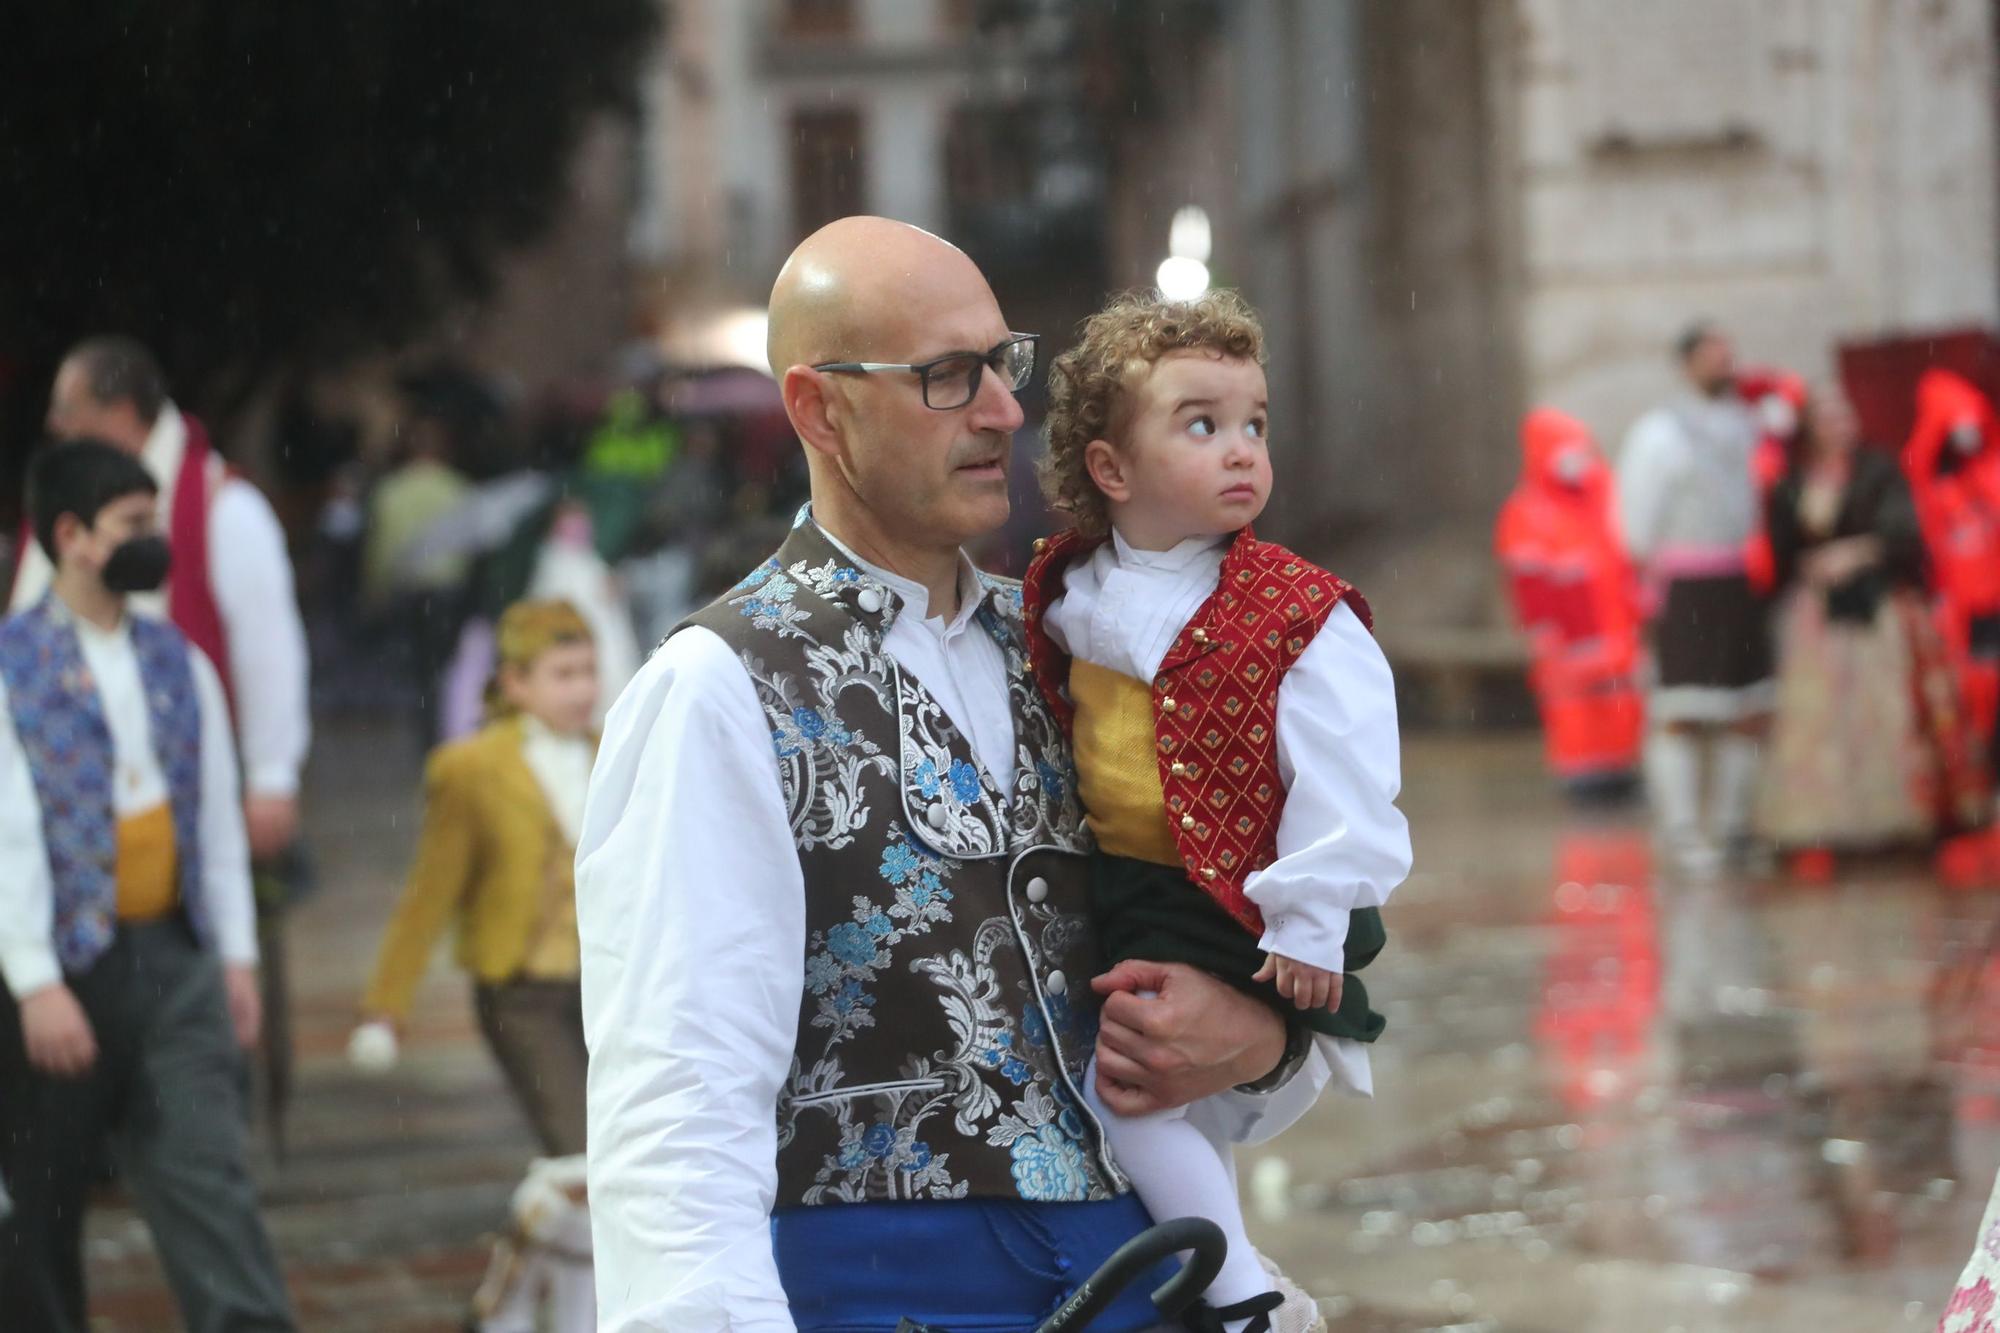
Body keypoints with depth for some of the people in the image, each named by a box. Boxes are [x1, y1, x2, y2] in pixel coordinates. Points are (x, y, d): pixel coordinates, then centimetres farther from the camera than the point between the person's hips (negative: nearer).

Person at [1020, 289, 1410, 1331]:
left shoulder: (1298, 616, -15)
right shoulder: (1073, 594, 2)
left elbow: (1339, 784, -15)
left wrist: (1308, 926, -16)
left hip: (1224, 904, -7)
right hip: (1112, 886, 7)